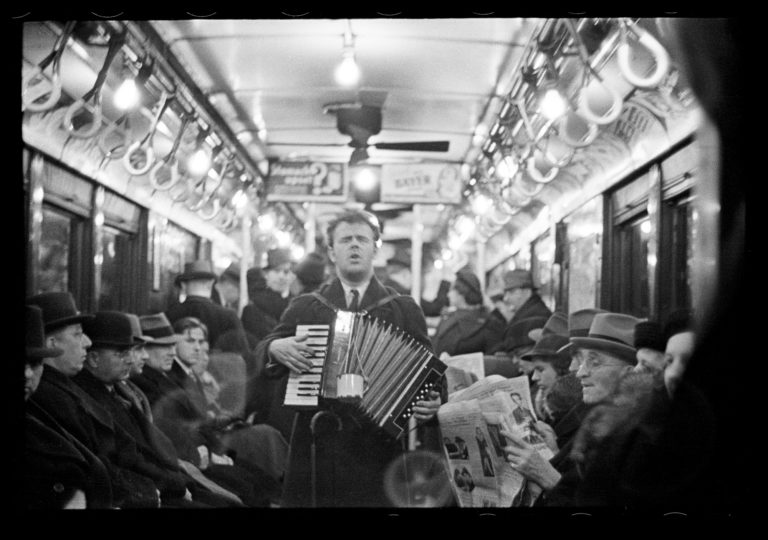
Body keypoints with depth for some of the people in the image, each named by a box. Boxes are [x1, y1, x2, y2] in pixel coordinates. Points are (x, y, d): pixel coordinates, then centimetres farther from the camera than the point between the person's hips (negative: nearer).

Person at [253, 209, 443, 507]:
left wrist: (431, 404, -13)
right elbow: (262, 352, 14)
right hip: (317, 442, 1)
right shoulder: (304, 307, 13)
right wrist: (276, 348, -8)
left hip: (379, 444, -1)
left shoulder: (404, 309, 10)